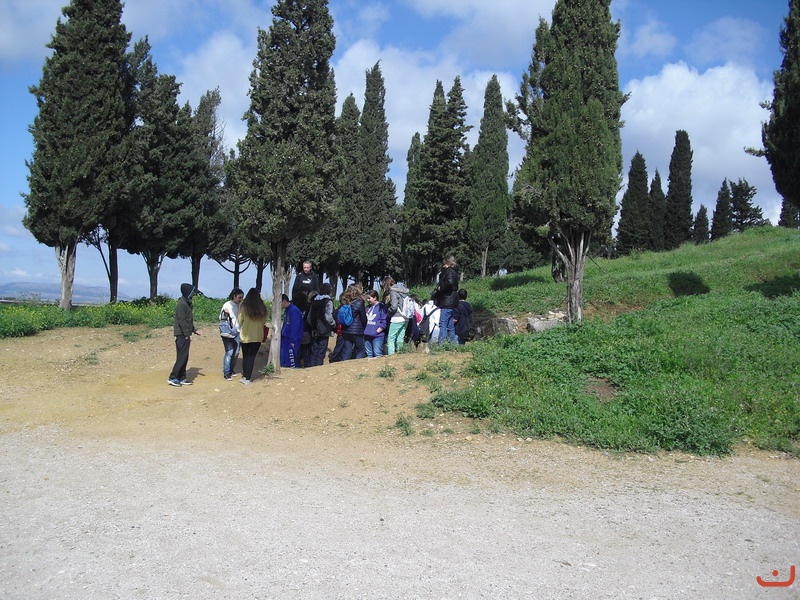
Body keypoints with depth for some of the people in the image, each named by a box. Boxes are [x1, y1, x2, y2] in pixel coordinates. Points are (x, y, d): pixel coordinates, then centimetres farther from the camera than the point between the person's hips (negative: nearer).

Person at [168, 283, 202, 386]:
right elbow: (181, 321, -19)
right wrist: (187, 335, -20)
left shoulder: (187, 303, 15)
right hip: (182, 335, -10)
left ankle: (182, 378, 16)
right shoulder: (182, 304, -15)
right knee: (182, 357, -8)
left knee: (184, 358, 11)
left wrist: (195, 330, 16)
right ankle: (172, 378, -4)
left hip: (185, 335, 10)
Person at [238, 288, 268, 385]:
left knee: (245, 356, 14)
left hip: (245, 336, -1)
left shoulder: (244, 307, -11)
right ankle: (248, 379, 3)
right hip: (258, 336, 1)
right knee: (252, 357, 5)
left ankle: (245, 377, 18)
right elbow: (264, 322, 3)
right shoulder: (262, 308, -5)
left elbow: (240, 321, -3)